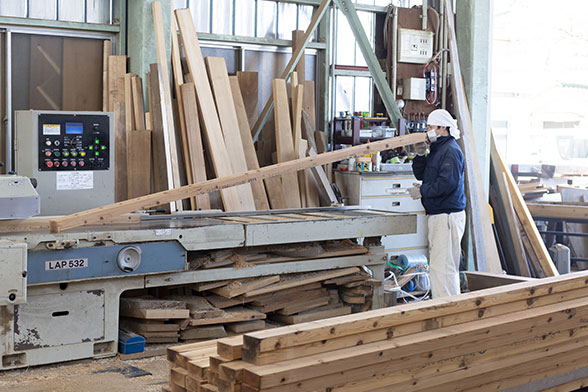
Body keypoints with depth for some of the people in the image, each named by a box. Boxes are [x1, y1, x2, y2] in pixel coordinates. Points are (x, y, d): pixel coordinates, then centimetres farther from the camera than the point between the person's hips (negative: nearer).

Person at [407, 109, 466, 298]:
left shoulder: (451, 151, -13)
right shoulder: (437, 150, 19)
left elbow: (447, 183, -23)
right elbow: (421, 174, 22)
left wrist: (422, 191, -14)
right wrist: (420, 155, 7)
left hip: (448, 216, -11)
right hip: (437, 215, 11)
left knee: (443, 265, -11)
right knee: (436, 264, 15)